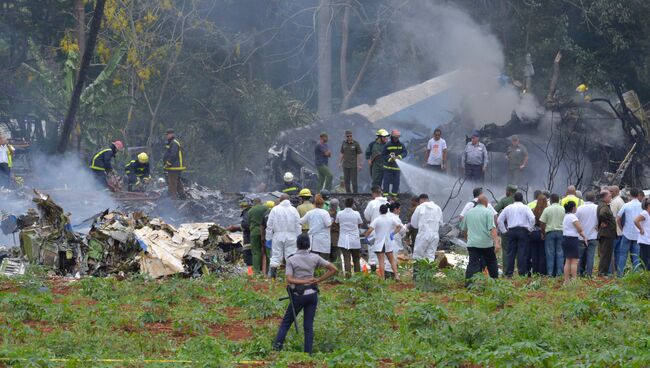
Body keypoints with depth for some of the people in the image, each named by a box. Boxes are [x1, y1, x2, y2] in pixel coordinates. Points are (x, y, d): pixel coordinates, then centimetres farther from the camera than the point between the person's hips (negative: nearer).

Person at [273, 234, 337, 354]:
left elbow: (289, 280, -15)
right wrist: (318, 280, 2)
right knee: (308, 326, 6)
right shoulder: (314, 258, 2)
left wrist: (305, 281, -16)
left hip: (299, 295, -2)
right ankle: (308, 353, -1)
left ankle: (277, 346, -5)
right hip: (312, 293, 2)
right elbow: (334, 269, 2)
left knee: (286, 322, 9)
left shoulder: (291, 260, -5)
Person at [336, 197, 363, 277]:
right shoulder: (356, 214, -8)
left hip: (343, 241, 0)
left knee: (346, 259, -2)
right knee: (356, 259, 14)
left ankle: (348, 275, -12)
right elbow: (360, 224, 5)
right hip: (355, 240, 0)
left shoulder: (339, 214, -4)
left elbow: (336, 223, 12)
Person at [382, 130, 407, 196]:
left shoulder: (401, 145, 5)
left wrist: (399, 157, -23)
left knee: (396, 181, 6)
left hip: (397, 167, 2)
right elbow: (384, 155, 0)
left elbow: (405, 152, -7)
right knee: (387, 181, -4)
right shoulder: (387, 145, -2)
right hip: (388, 166, -2)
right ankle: (385, 193, 0)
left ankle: (394, 193, 15)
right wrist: (390, 159, -17)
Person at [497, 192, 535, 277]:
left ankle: (509, 273, 3)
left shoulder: (508, 208, 11)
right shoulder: (525, 208, 0)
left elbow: (500, 220, 11)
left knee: (510, 252, 5)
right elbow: (532, 218, -13)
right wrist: (529, 229, -1)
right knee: (522, 252, -2)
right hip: (523, 231, -3)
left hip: (511, 231, 3)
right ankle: (522, 272, -6)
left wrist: (504, 230, 14)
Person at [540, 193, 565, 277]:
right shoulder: (563, 209, 2)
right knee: (560, 253, 5)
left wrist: (543, 233, 6)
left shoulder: (547, 209, -4)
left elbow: (542, 223, -4)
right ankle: (559, 272, 3)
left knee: (550, 253, 2)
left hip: (550, 232, -2)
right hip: (560, 232, 2)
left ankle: (550, 273, 2)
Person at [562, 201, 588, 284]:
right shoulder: (572, 217, -13)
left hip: (565, 238, 9)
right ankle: (574, 279, -10)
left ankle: (566, 280, 11)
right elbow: (580, 229, -17)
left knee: (567, 261, 11)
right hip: (572, 239, -9)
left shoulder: (565, 216, 16)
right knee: (574, 261, -7)